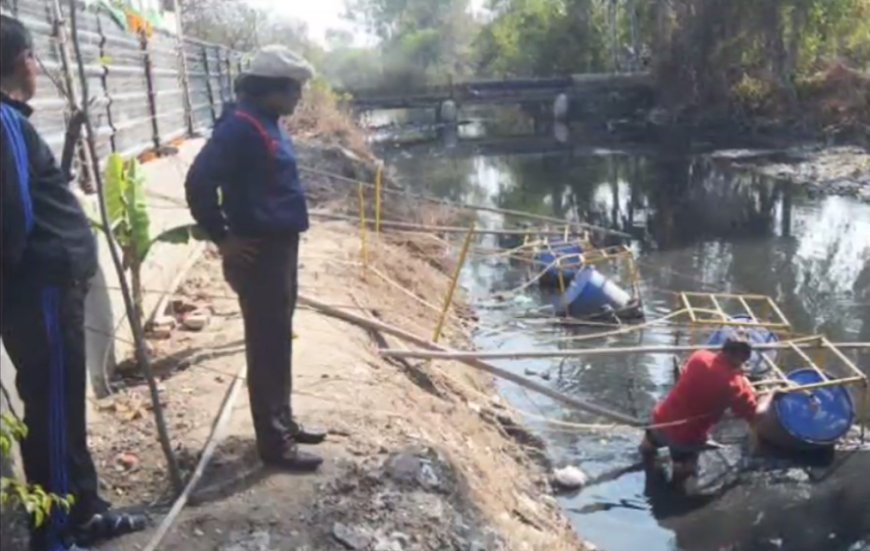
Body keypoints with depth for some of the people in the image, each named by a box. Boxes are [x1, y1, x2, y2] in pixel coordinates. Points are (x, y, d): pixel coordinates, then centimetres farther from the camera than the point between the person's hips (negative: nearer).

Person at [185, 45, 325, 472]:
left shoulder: (268, 126, 12)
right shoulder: (241, 128, -18)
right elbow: (199, 183, -25)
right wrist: (222, 239, -18)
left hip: (280, 247, 10)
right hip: (258, 253, -10)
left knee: (278, 342, 18)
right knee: (267, 346, -2)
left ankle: (283, 422, 31)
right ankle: (273, 441, 9)